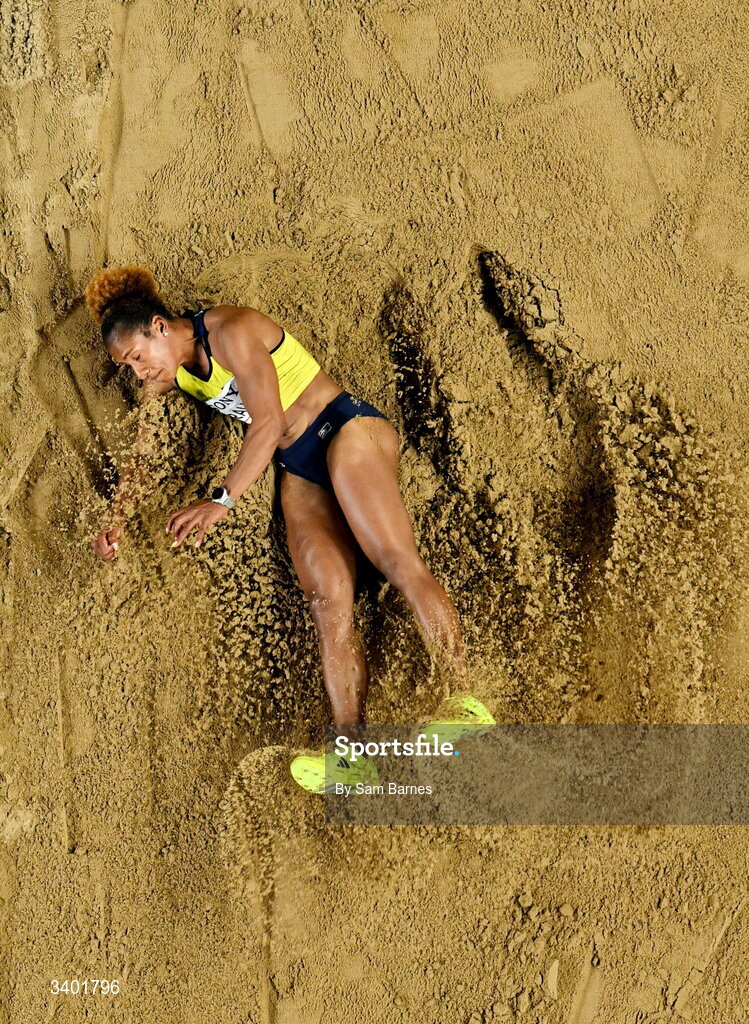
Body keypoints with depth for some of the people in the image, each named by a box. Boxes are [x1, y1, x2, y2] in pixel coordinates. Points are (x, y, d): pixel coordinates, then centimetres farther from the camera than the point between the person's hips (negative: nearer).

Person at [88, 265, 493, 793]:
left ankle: (464, 699, -28)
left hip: (345, 428, -7)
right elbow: (140, 451, 22)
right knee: (328, 598, -9)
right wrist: (116, 518, 15)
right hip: (298, 470, 7)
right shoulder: (166, 372, 10)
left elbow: (269, 422, -22)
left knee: (399, 561, -23)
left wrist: (222, 500, -26)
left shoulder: (229, 330, -15)